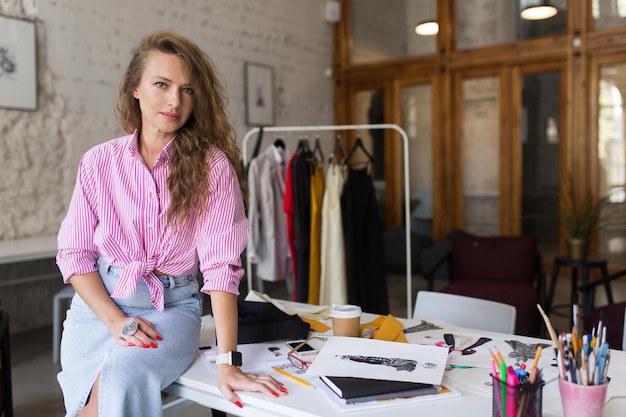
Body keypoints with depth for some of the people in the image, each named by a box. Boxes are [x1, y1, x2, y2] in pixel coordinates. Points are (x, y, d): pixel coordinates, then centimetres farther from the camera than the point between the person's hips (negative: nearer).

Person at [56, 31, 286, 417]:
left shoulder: (212, 166, -9)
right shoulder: (99, 161, 0)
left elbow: (221, 265, -15)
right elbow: (75, 254, 3)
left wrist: (227, 362, -22)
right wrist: (115, 319, -12)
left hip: (172, 306, -2)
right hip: (99, 302, 2)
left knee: (124, 375, -29)